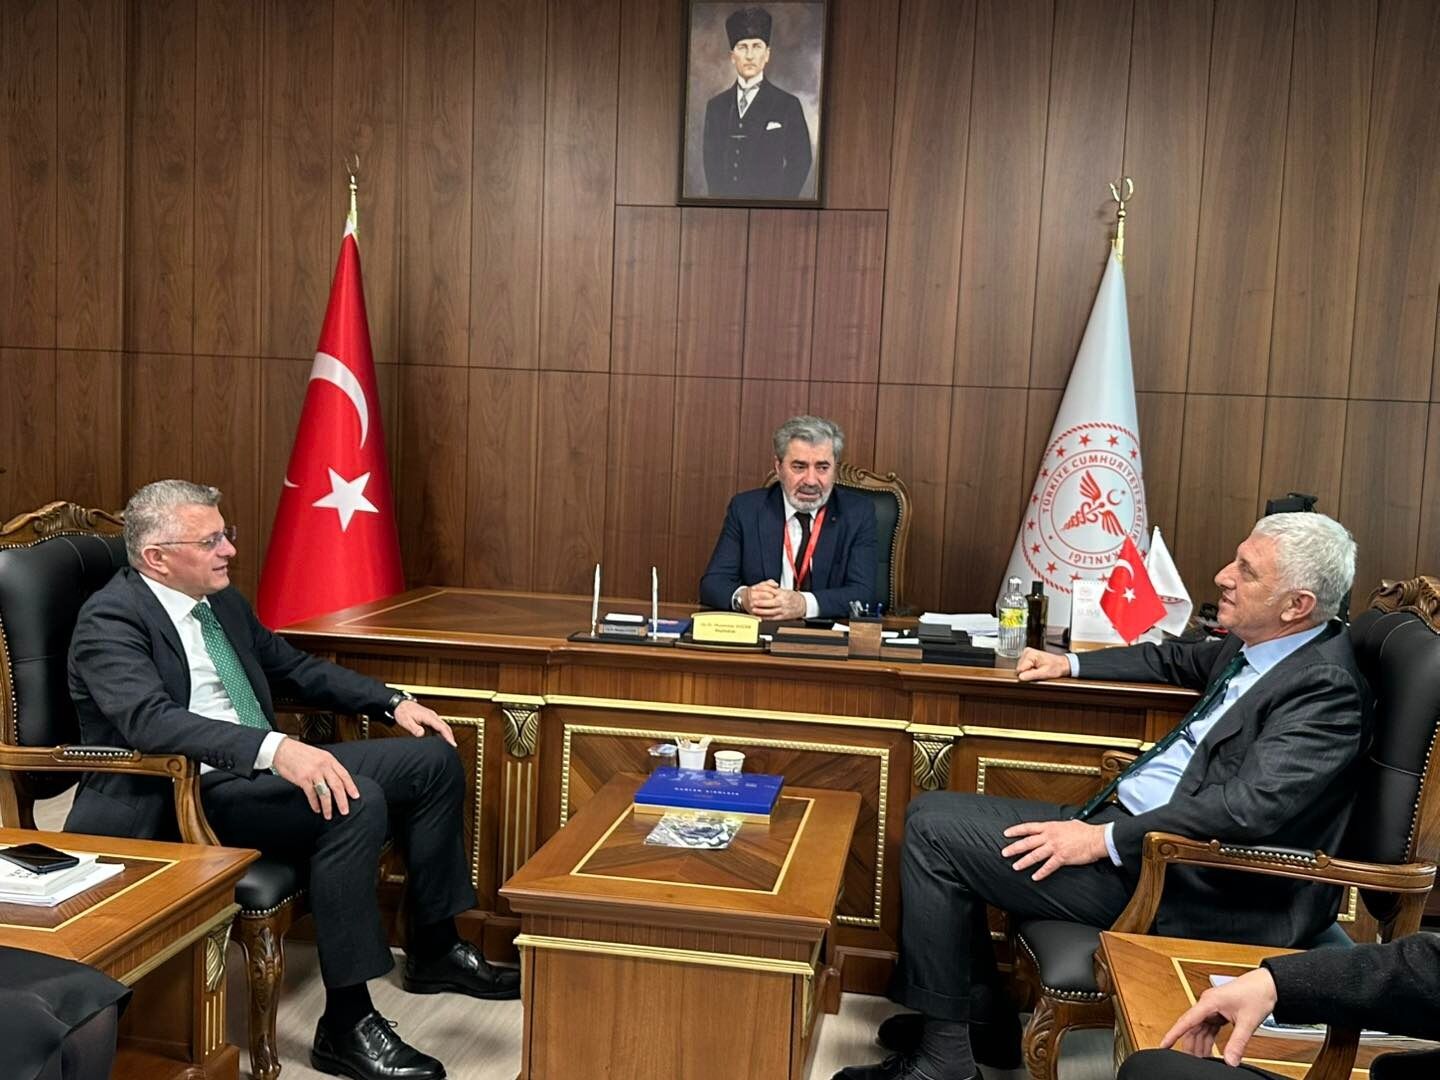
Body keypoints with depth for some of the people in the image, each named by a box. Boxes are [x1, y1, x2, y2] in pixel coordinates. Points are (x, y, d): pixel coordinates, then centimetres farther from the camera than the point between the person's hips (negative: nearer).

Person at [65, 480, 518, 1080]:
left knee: (434, 758, 2)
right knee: (355, 803, -33)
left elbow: (293, 667, 22)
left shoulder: (222, 601, 12)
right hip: (182, 797, -9)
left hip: (260, 768, 9)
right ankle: (346, 1025, -22)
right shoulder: (110, 620, -14)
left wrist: (393, 703, 10)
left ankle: (433, 951, 12)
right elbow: (150, 719, -31)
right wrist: (275, 749, -44)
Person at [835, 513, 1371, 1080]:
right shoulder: (1255, 647, 9)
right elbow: (1180, 659, 29)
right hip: (1122, 822, 10)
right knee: (931, 813, 9)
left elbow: (1254, 804, -29)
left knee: (933, 831, -13)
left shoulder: (1325, 687, -18)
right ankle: (983, 1019, 18)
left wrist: (1106, 839, -28)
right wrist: (1070, 664, 24)